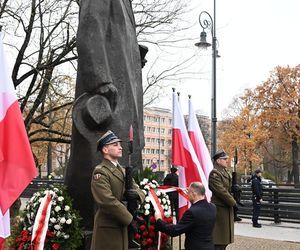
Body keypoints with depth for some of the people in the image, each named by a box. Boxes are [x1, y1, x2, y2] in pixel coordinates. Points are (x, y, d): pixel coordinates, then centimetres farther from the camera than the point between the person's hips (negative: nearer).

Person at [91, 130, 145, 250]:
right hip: (107, 228, -8)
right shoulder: (100, 172, -13)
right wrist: (130, 220, -17)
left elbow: (140, 191, 13)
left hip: (122, 225, 8)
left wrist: (136, 194, -12)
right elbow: (108, 201, -23)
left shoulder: (123, 171, 15)